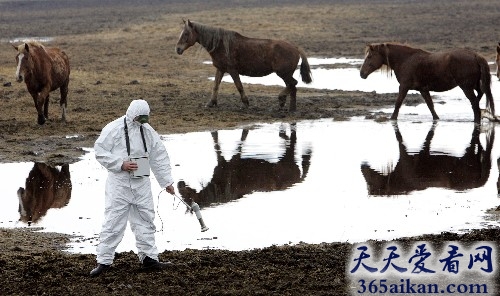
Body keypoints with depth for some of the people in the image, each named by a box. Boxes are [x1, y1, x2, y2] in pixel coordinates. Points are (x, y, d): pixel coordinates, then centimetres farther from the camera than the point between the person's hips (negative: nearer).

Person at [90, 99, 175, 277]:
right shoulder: (113, 129, -9)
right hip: (119, 182, -5)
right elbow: (100, 152, -9)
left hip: (141, 183, 5)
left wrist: (167, 181, 13)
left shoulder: (148, 131, 8)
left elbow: (159, 157, 14)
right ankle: (103, 261, -1)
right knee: (113, 221, -7)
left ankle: (149, 258, 20)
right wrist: (121, 164, -18)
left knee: (145, 220, 10)